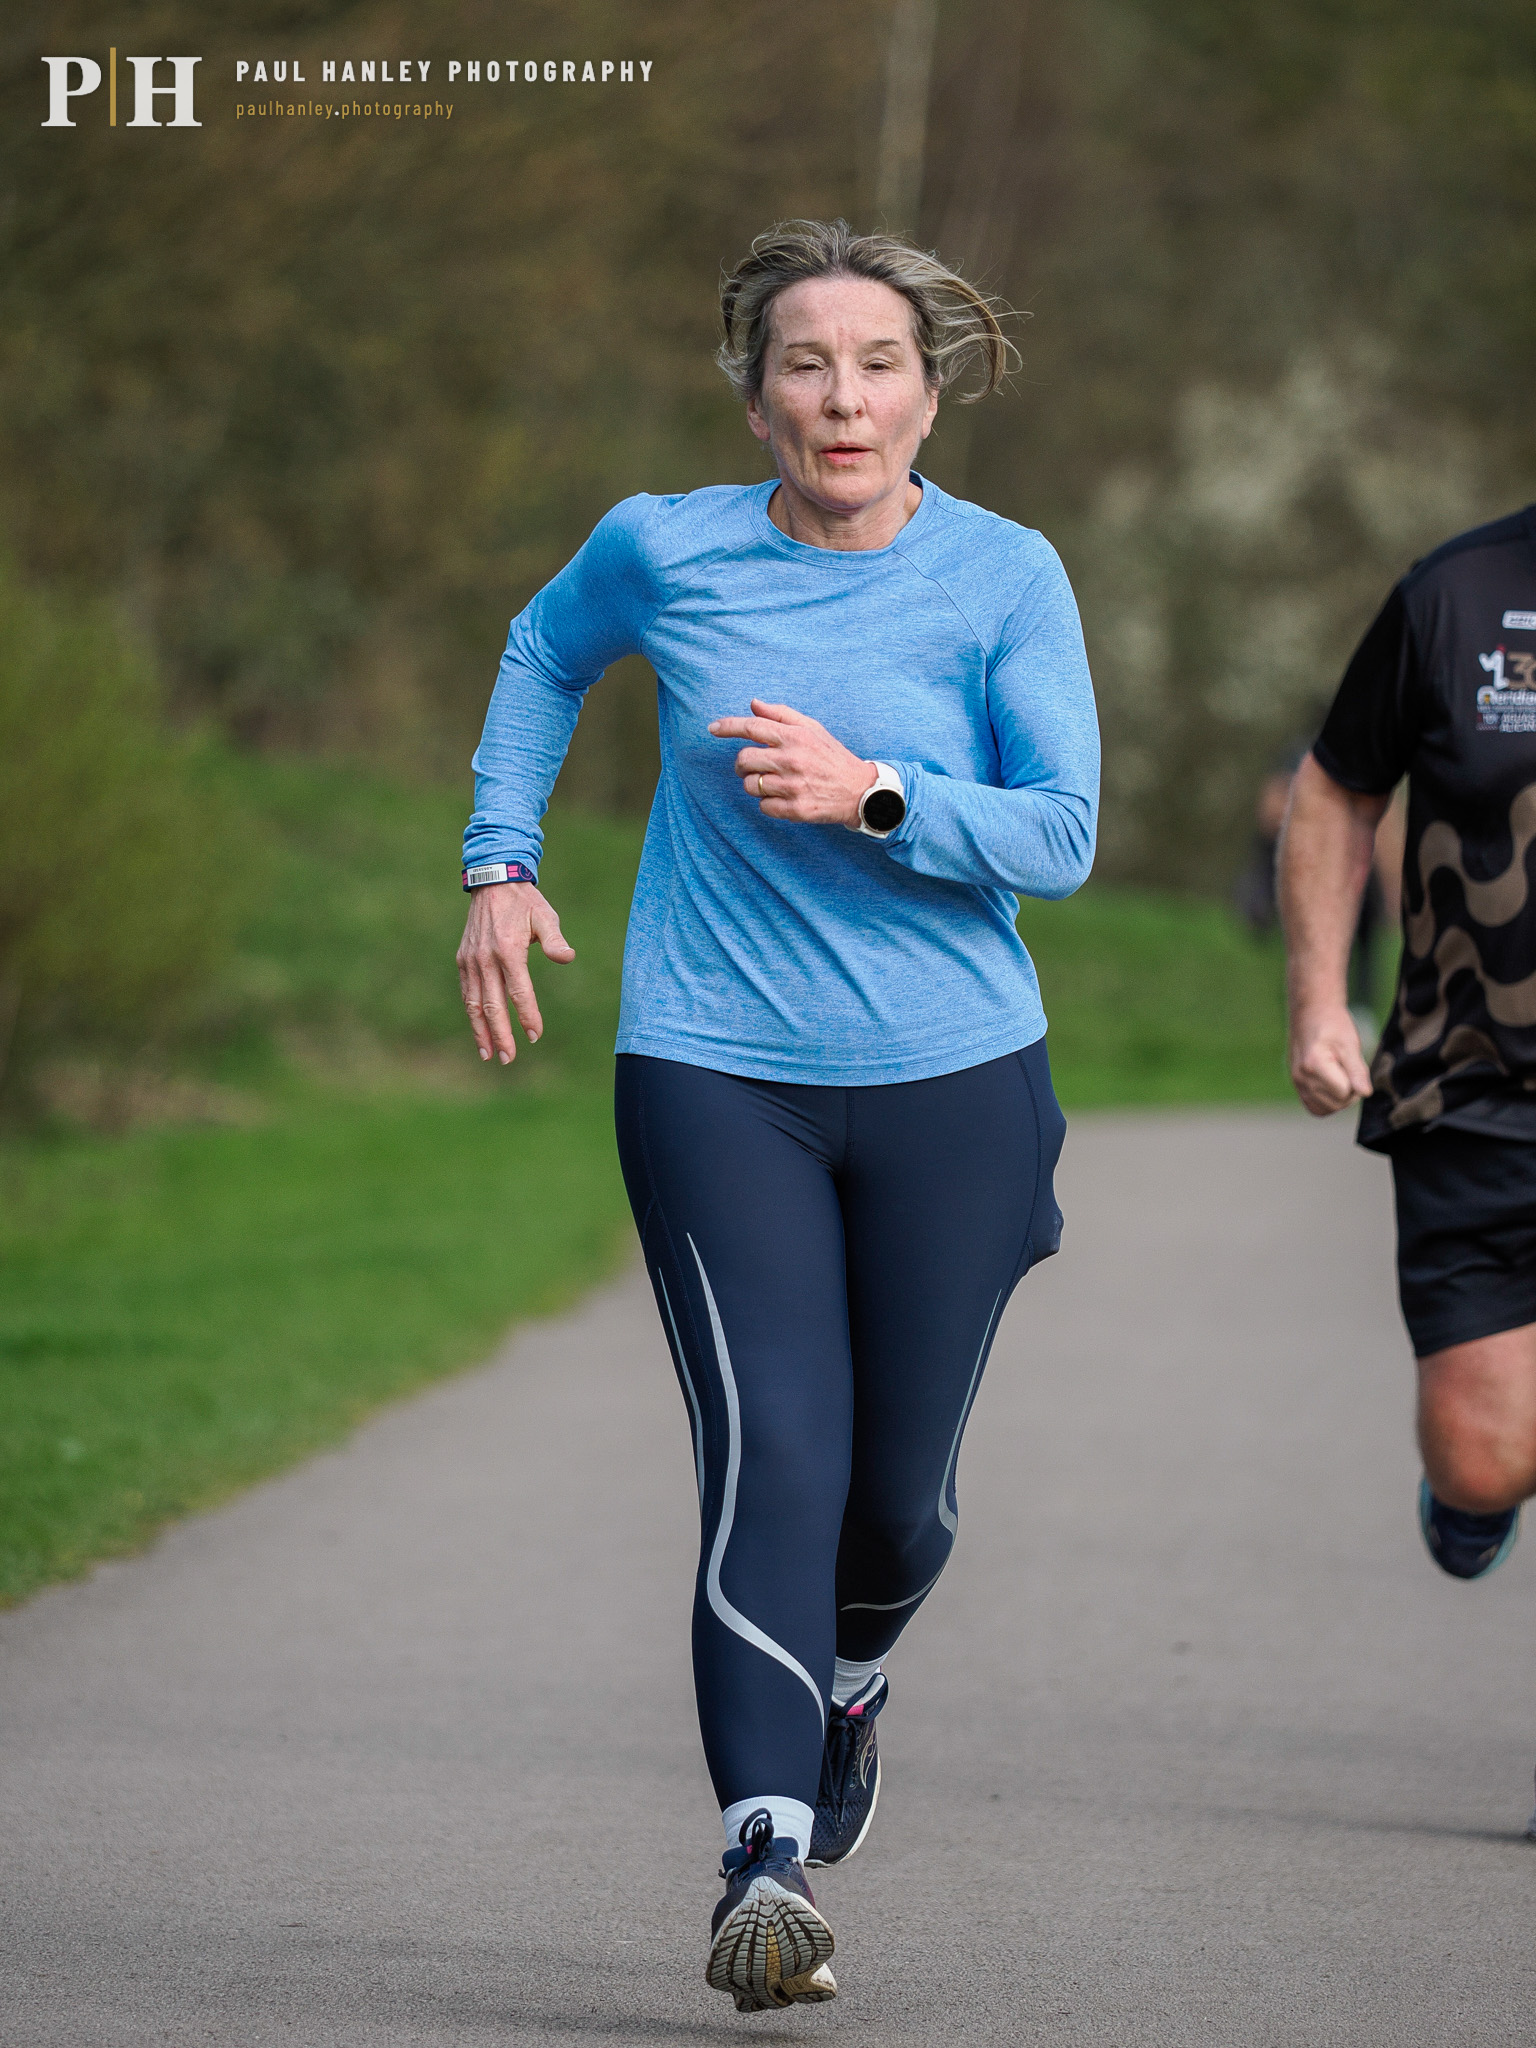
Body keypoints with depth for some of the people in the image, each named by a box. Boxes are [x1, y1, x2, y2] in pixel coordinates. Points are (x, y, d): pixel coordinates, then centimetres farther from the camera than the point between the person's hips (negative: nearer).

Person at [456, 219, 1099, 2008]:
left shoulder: (1004, 579, -3)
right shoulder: (661, 551, -1)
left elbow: (1061, 835, -7)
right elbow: (543, 656, 21)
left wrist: (868, 793, -21)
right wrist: (502, 868, 13)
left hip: (953, 1083, 1)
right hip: (715, 1076, -1)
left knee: (898, 1493, 8)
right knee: (773, 1462, -16)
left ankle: (845, 1679, 43)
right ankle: (767, 1871, -21)